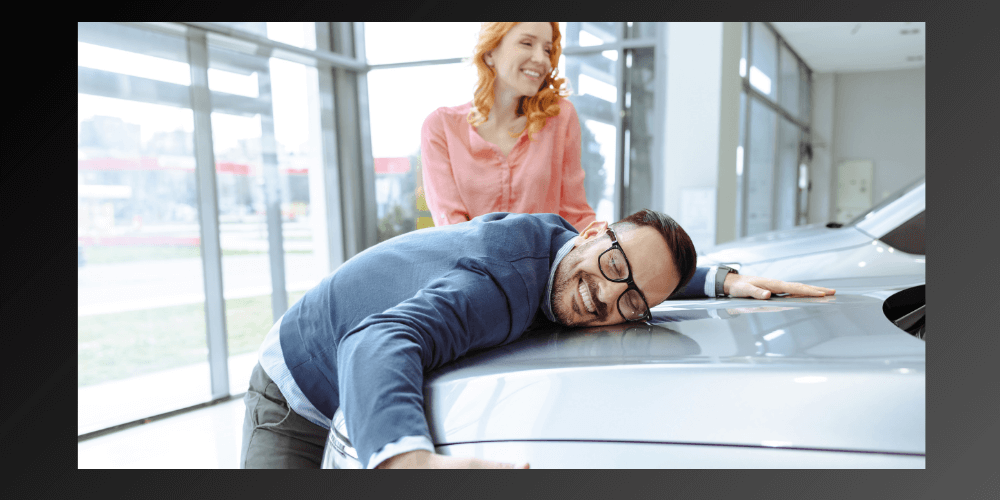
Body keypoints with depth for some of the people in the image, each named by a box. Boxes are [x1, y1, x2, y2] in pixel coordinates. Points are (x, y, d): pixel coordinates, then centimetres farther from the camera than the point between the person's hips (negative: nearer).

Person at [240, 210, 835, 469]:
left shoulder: (553, 235, -14)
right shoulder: (496, 287, -41)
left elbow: (659, 267, 7)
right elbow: (377, 342, -57)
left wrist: (725, 280, -6)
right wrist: (410, 458, -74)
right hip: (298, 388, -7)